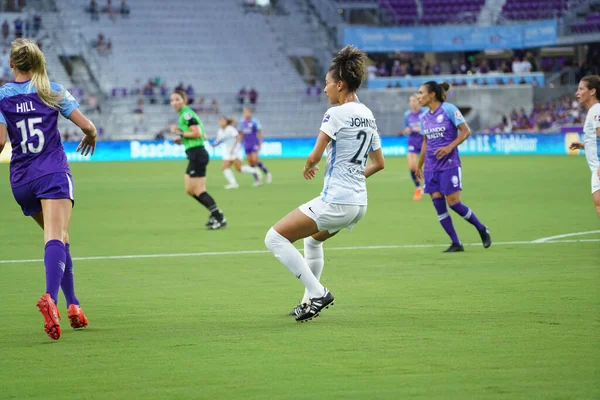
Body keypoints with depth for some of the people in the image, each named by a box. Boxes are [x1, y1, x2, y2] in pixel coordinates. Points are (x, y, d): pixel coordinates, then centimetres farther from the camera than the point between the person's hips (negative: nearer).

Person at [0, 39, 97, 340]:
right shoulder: (53, 91, 2)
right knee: (57, 238, -15)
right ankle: (50, 298, -41)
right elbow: (87, 126, 1)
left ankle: (73, 304, 18)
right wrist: (90, 138, 24)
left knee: (56, 238, 19)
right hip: (53, 174, -3)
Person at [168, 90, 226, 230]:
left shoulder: (186, 114, -12)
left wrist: (180, 133, -12)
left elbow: (197, 133, -23)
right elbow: (203, 135, 21)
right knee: (190, 190, 14)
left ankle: (220, 219, -4)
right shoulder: (186, 114, 18)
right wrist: (182, 140, 14)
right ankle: (215, 214, 18)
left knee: (199, 191, -8)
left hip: (197, 154, -10)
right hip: (195, 155, 10)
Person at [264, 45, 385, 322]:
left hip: (335, 202, -10)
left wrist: (308, 167, 5)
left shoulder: (337, 114, -14)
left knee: (274, 238, -4)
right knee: (313, 239, 34)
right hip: (359, 203, 10)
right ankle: (310, 302, 35)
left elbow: (315, 156, -16)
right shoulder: (368, 115, 12)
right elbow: (379, 163, 20)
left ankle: (318, 293, -7)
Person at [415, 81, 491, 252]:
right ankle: (456, 243, 5)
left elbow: (466, 131, -9)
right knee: (438, 204, -2)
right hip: (431, 166, 6)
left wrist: (450, 147, -21)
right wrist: (419, 166, 23)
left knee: (454, 203, -8)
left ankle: (482, 229, 14)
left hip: (449, 164, -6)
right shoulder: (424, 118, 10)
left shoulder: (449, 109, -9)